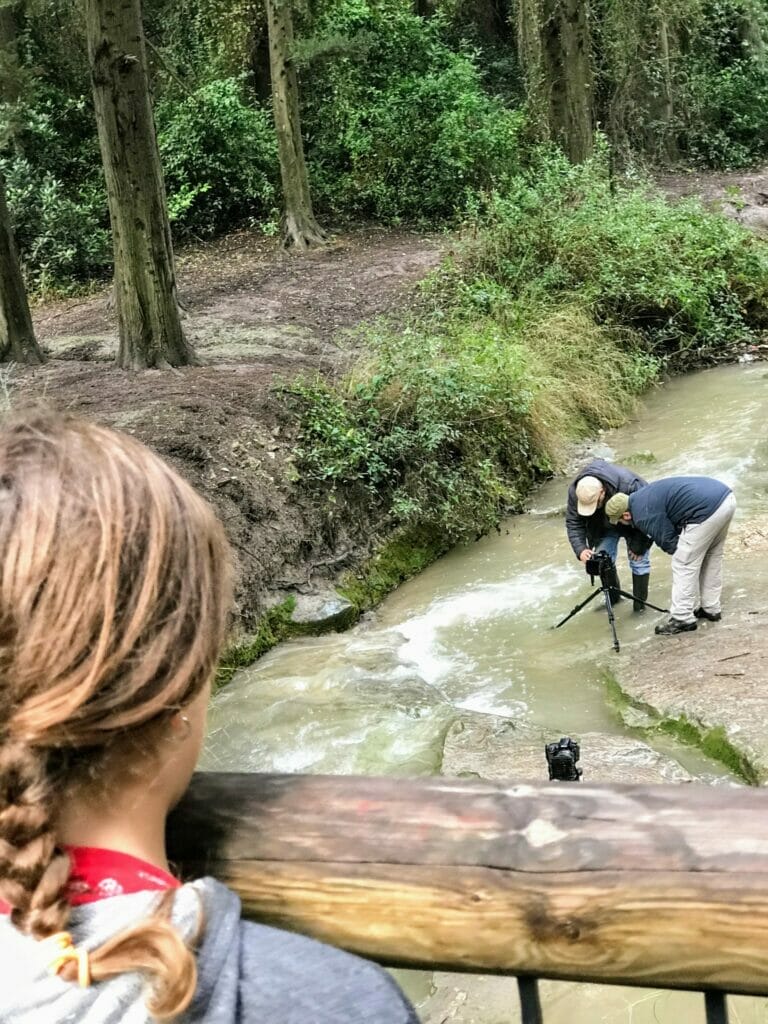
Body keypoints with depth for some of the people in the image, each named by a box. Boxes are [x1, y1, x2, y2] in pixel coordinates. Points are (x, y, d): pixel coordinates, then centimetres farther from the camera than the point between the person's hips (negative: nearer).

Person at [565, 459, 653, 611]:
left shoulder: (629, 485, -43)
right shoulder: (575, 490, -30)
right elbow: (573, 522, -21)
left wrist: (638, 546, -22)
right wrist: (580, 549, -35)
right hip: (604, 526, 4)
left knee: (638, 559, -8)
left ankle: (639, 603, 5)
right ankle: (612, 598, 19)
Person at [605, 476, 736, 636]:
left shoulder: (644, 515, -6)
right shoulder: (644, 496, 23)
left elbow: (669, 543, 0)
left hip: (707, 509, -10)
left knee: (683, 565, 1)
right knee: (712, 558, 24)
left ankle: (683, 619, 7)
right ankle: (711, 608, 35)